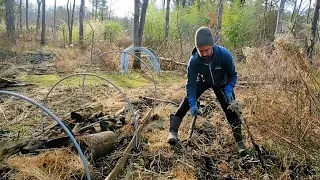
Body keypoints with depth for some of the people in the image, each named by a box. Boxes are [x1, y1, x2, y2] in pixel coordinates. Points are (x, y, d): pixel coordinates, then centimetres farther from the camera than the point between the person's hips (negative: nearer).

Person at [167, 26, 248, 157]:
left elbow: (233, 75, -20)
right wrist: (193, 104, -36)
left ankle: (239, 141, 12)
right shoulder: (194, 60, -35)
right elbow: (191, 83, -28)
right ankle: (173, 131, -7)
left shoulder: (225, 55, -37)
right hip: (203, 81, 1)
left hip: (222, 83, 0)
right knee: (187, 101, -18)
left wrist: (228, 90, -36)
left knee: (231, 109, -5)